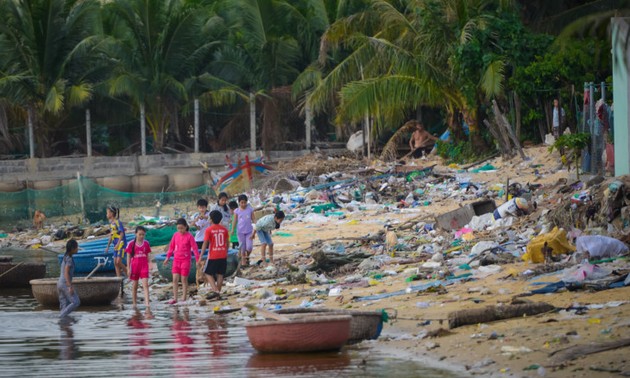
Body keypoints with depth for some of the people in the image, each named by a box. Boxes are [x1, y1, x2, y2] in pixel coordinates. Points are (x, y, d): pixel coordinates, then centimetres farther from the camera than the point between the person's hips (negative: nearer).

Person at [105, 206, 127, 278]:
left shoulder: (118, 222, -13)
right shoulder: (111, 223, 12)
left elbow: (121, 234, -19)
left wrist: (118, 244, -27)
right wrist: (108, 246, 21)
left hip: (121, 244, -9)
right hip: (116, 245, 9)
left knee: (118, 262, -14)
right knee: (115, 263, 4)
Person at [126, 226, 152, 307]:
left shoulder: (146, 243, 5)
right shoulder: (131, 244, -2)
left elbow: (147, 256, 12)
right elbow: (129, 257, 1)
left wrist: (149, 266, 10)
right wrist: (128, 269, -3)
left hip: (144, 266, 1)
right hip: (134, 266, -1)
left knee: (145, 285, -11)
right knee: (135, 286, 9)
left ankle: (147, 303, -19)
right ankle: (134, 303, 20)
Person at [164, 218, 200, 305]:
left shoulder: (189, 236, -8)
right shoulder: (175, 235, 4)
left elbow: (195, 248, -7)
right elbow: (171, 247, 14)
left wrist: (198, 260, -9)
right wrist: (167, 258, 14)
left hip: (185, 260, -4)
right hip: (176, 260, 4)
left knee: (184, 279, 1)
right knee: (175, 279, -2)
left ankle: (184, 299, 7)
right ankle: (175, 298, 3)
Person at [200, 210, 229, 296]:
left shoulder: (209, 230, -10)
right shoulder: (224, 229, 2)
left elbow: (205, 243, -11)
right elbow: (227, 242, 8)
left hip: (213, 256, -4)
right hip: (223, 256, 4)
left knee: (208, 274, 7)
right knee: (220, 274, 11)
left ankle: (215, 289, -12)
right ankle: (218, 292, 12)